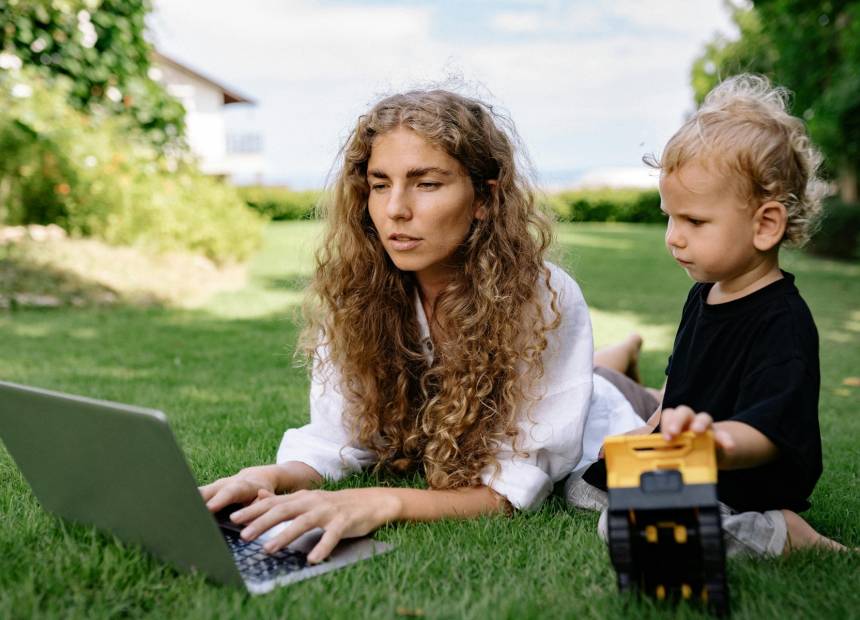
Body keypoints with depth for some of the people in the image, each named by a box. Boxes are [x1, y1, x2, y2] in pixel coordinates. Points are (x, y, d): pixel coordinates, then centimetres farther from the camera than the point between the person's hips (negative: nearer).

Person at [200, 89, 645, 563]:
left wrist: (383, 504, -51)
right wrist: (273, 479, -40)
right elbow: (337, 437, -18)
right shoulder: (356, 293, -23)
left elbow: (511, 487, -35)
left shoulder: (546, 300, -34)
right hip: (440, 469, 4)